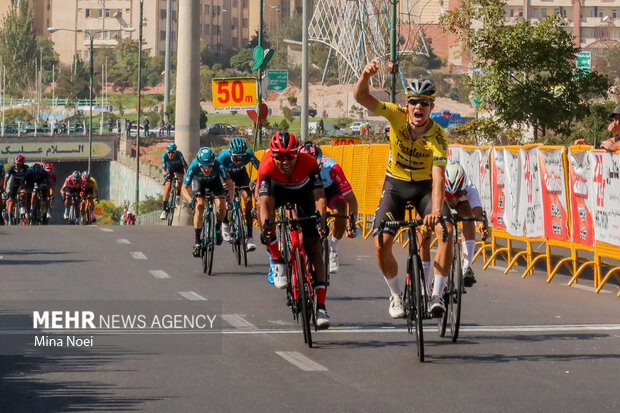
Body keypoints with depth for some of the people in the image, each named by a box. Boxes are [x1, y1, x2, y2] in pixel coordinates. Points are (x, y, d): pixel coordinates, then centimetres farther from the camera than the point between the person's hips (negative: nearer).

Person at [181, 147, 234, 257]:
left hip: (215, 181, 0)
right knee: (199, 206, -20)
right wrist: (190, 201, -49)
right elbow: (184, 188, -31)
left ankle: (218, 228, 11)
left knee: (221, 205, -21)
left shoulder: (218, 166, -39)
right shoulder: (194, 167, -38)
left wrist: (230, 198, -58)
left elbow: (229, 184, -40)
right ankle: (197, 242, -13)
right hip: (199, 181, 0)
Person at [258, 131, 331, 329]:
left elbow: (319, 195, -40)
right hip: (278, 189, 0)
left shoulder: (308, 163, -35)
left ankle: (321, 307, -13)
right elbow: (264, 201, -43)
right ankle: (278, 263, -22)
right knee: (268, 204, -36)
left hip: (303, 191, 0)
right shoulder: (267, 166, -36)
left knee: (313, 245, -11)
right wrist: (266, 226, -60)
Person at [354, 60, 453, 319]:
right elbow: (361, 97, -29)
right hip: (395, 184, 1)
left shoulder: (437, 136, -24)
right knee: (381, 243, -13)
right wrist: (366, 75, -51)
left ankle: (437, 295, -13)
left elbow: (438, 177, -33)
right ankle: (396, 295, 12)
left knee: (446, 232, -25)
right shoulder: (397, 116, -20)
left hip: (424, 186, -1)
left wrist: (437, 211, -48)